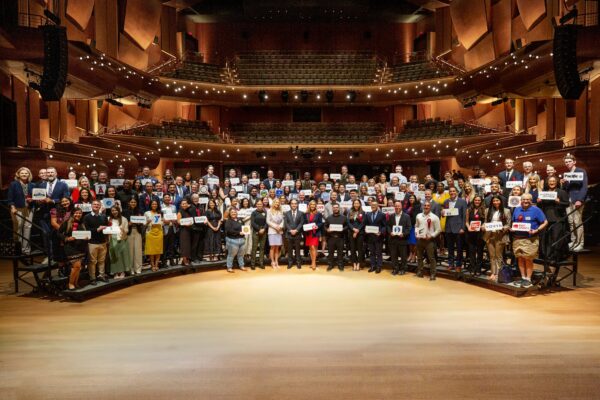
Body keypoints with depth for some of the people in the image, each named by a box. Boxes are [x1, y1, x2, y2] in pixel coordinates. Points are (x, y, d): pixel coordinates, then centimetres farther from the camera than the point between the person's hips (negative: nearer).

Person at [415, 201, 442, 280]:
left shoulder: (434, 217, -7)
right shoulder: (418, 216, 7)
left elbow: (438, 229, -5)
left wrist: (431, 236, -13)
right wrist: (416, 233, 1)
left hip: (429, 240, -5)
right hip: (419, 239, 5)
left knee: (431, 258, -5)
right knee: (419, 257, 13)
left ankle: (432, 274, 1)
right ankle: (419, 272, 24)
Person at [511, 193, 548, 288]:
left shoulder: (536, 210, 0)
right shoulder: (517, 210, 13)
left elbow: (545, 222, -1)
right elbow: (513, 222, 22)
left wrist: (536, 230, -13)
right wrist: (512, 228, 1)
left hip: (530, 239, -4)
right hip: (517, 238, 4)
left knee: (528, 259, -3)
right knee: (520, 258, 5)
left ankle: (528, 279, 7)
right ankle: (523, 277, 15)